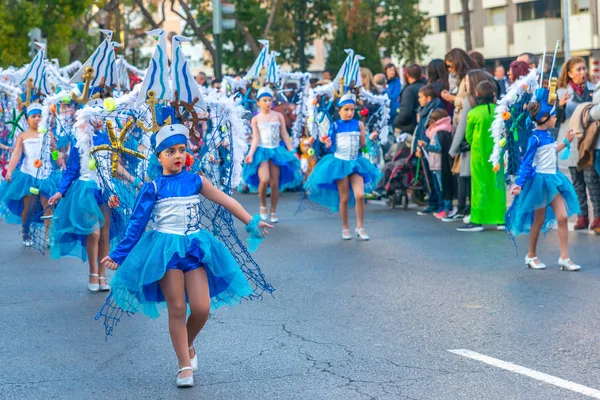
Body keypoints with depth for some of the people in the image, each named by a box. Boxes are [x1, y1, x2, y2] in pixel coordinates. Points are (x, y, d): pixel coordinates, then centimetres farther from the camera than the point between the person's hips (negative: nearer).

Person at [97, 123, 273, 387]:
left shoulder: (196, 181, 6)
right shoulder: (153, 188, -1)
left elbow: (226, 201, 6)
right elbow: (137, 223, 1)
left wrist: (251, 223, -1)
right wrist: (119, 254, -3)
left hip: (195, 247, 2)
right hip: (166, 249, -2)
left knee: (202, 309, -5)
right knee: (177, 309, -3)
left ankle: (188, 345, 26)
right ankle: (185, 366, 7)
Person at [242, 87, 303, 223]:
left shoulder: (278, 116, 7)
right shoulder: (255, 119, 5)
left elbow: (284, 135, 7)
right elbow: (255, 138, 0)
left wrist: (291, 152, 1)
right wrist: (251, 153, -13)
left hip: (276, 151, 2)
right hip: (262, 151, -2)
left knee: (275, 183, 0)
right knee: (264, 180, -20)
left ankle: (273, 212, 13)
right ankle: (263, 205, 5)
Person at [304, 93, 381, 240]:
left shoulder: (358, 124, 0)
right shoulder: (335, 126, -1)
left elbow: (363, 144, 1)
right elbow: (331, 147, 1)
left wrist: (367, 136, -17)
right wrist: (328, 144, -19)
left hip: (355, 163, 1)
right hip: (340, 162, -1)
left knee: (360, 195, -13)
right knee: (344, 198, 5)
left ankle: (360, 227, 2)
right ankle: (345, 228, 21)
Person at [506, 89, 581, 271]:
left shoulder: (547, 135, 7)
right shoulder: (535, 138, -16)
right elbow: (526, 162, -17)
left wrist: (566, 142, 33)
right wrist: (518, 184, -23)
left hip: (552, 179, 7)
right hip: (539, 180, -7)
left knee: (563, 216, -1)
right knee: (539, 220, 5)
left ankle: (564, 257, 2)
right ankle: (531, 255, 22)